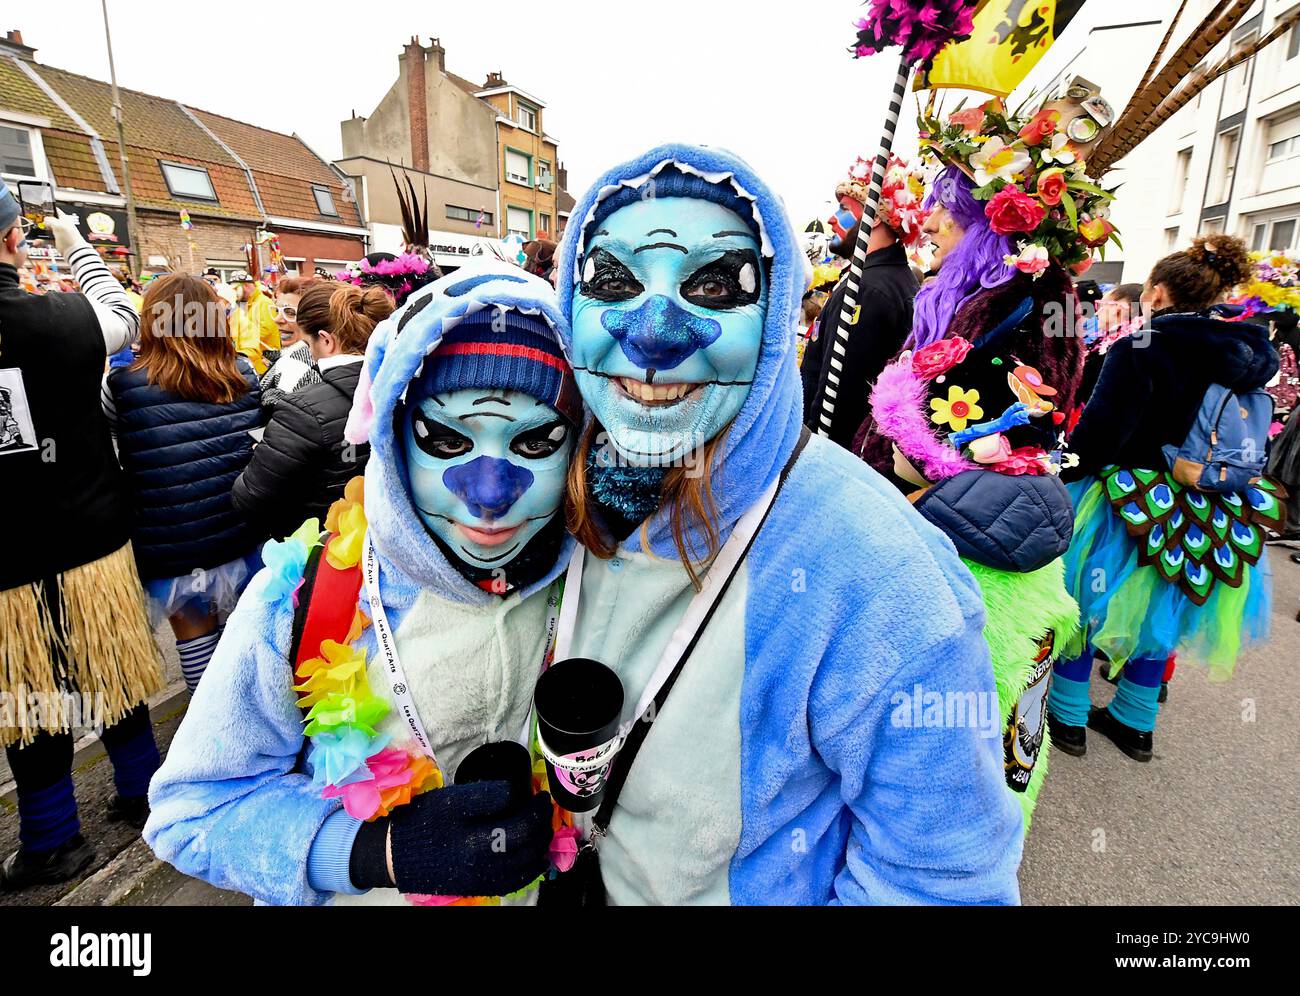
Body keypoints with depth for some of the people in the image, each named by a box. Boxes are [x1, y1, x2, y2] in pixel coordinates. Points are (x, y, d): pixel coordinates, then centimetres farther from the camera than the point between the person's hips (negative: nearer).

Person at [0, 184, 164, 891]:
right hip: (92, 542, 1)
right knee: (111, 673, 18)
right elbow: (123, 316, 11)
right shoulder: (66, 320, -12)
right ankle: (140, 790, 35)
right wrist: (75, 245, 25)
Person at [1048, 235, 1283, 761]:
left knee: (1084, 608, 11)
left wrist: (1062, 472, -8)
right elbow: (1253, 444, 10)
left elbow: (1099, 432, -22)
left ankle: (1066, 717, 23)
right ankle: (1134, 723, 36)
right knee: (1157, 618, 21)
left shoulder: (1141, 350, -17)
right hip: (1207, 525, 7)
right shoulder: (1247, 358, 5)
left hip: (1130, 512, -6)